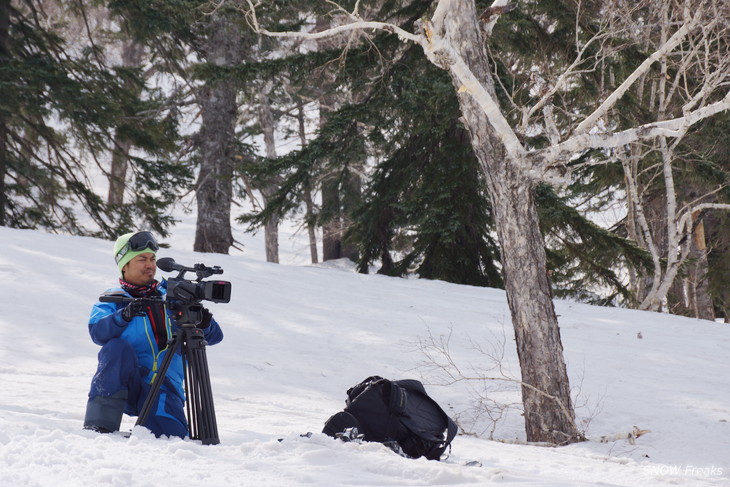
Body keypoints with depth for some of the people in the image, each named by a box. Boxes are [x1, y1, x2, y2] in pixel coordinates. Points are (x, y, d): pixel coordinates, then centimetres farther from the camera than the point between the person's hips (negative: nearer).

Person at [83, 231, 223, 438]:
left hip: (165, 387, 1)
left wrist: (204, 324, -14)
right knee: (118, 347, -31)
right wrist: (124, 315, -33)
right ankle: (99, 425, -26)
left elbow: (214, 336, 10)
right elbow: (98, 333, -14)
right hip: (126, 386, -1)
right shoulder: (111, 300, 8)